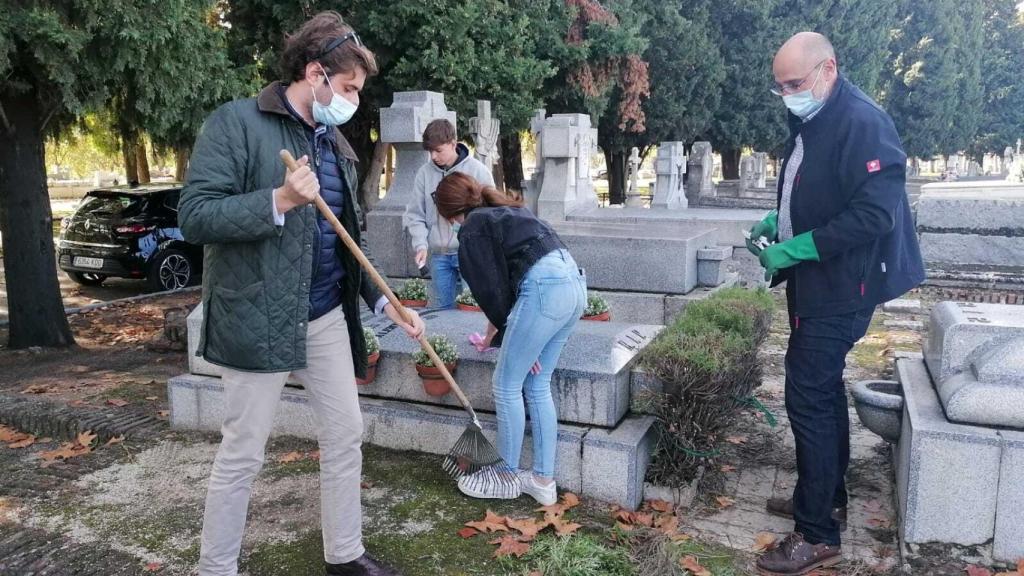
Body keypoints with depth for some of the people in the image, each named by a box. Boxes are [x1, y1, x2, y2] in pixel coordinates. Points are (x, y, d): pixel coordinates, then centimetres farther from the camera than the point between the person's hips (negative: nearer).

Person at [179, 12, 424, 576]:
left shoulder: (336, 143, 12)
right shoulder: (236, 122, -8)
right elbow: (194, 215, -16)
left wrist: (383, 302, 9)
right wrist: (279, 200, -26)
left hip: (328, 316, 7)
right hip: (258, 317, -6)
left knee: (346, 435, 12)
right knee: (242, 453, 5)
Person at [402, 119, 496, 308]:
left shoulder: (478, 170, -6)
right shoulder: (424, 173, 1)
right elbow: (415, 215, 7)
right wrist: (421, 244, -7)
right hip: (438, 255, 3)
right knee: (444, 307, 11)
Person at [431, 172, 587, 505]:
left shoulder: (472, 230, 3)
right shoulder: (506, 212, 28)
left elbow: (492, 290, -1)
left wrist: (506, 338, 9)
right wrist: (497, 333, 39)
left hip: (544, 289, -9)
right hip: (574, 283, 9)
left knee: (507, 386, 6)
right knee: (538, 386, 16)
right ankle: (544, 481, 22)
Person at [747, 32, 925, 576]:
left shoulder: (862, 123, -19)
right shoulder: (811, 123, 11)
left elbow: (874, 214, -25)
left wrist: (794, 249, -24)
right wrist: (776, 219, 5)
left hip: (839, 289, -10)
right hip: (814, 285, 10)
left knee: (809, 398, -7)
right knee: (823, 392, 18)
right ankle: (827, 496, 35)